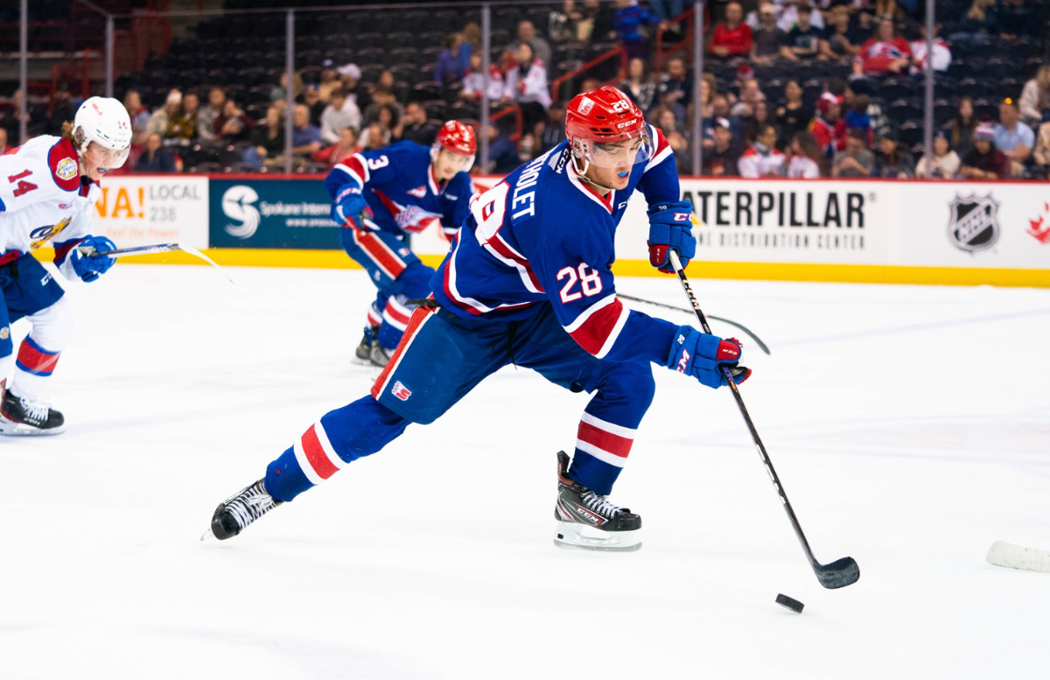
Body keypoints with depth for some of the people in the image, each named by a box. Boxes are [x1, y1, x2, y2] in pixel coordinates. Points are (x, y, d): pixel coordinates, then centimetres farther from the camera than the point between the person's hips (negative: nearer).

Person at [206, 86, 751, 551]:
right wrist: (687, 348, -43)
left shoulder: (617, 158, -15)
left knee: (632, 377, -13)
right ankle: (272, 487, 7)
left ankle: (580, 497, -3)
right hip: (469, 316, -7)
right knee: (388, 412, -7)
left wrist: (670, 215, 1)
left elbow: (653, 149, 13)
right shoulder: (564, 218, -39)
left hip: (539, 307, 7)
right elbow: (593, 325, -39)